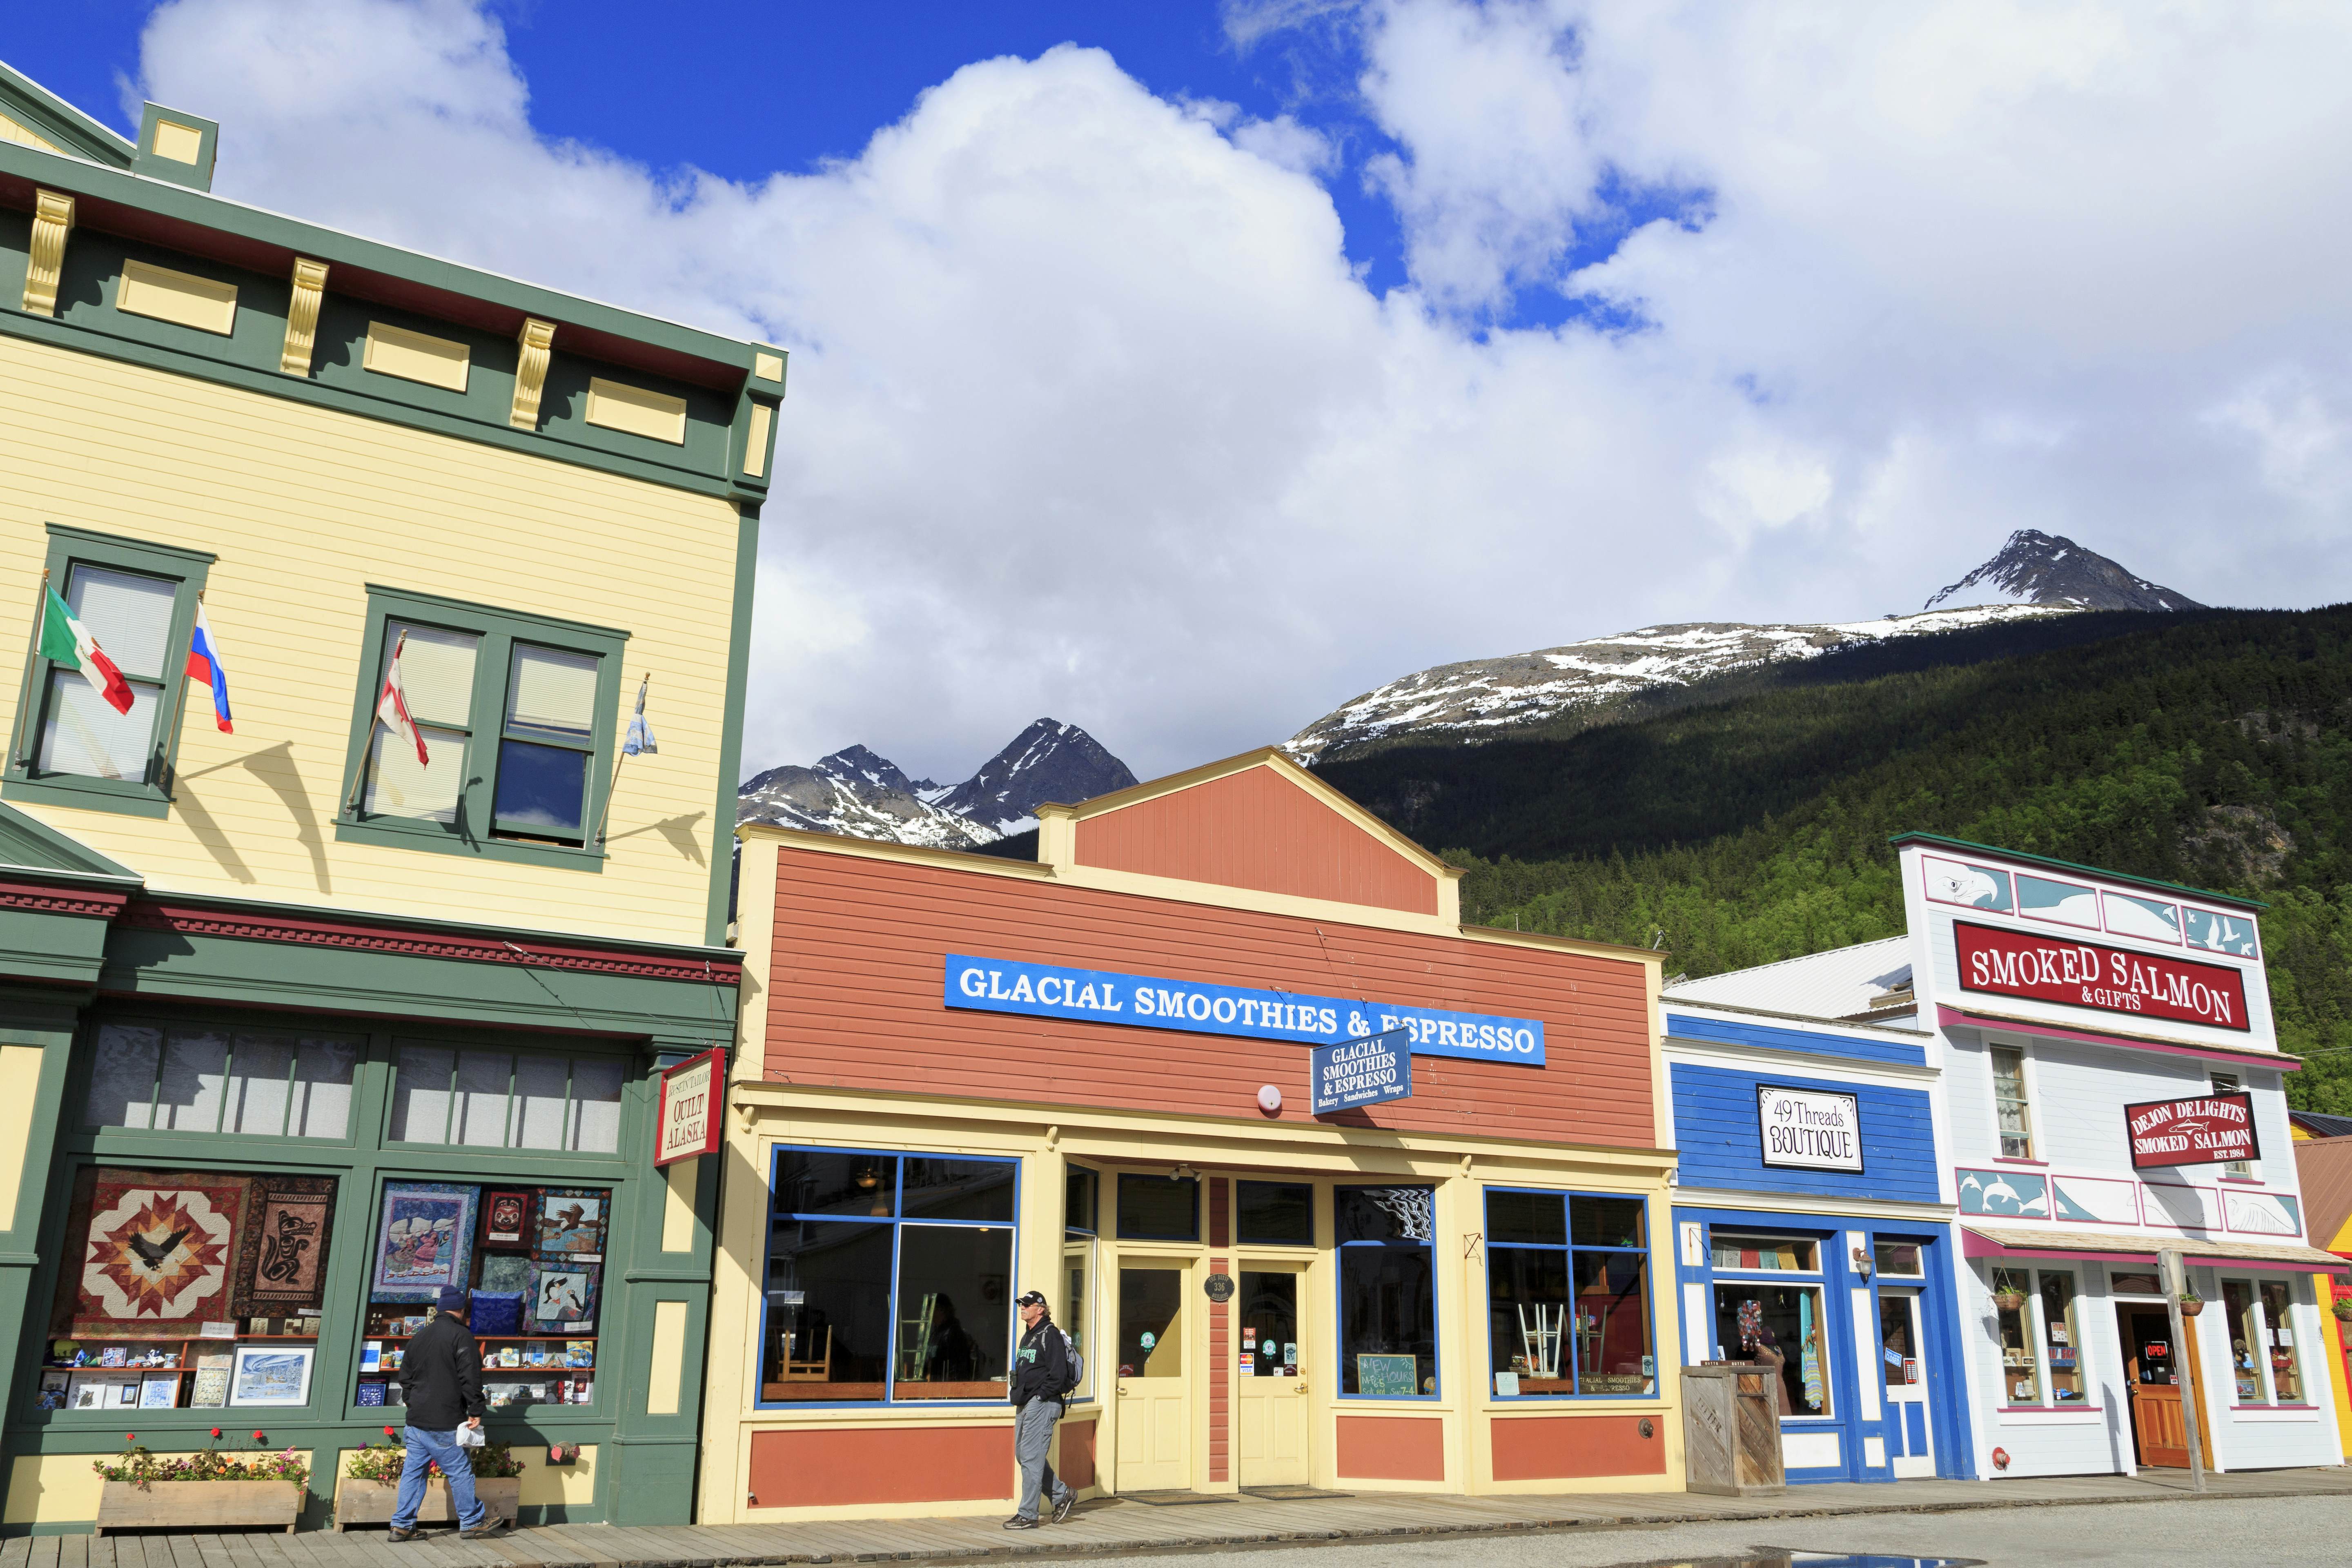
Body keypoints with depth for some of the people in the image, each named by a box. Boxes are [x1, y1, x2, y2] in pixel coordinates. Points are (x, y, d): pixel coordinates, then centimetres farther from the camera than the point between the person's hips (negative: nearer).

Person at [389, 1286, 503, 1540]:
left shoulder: (418, 1337, 13)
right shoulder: (461, 1335, -10)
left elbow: (405, 1378, 22)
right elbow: (470, 1378, -14)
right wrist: (476, 1411, -10)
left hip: (417, 1421, 7)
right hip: (444, 1423, -7)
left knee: (413, 1471, 11)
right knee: (460, 1471, 3)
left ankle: (402, 1526, 11)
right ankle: (472, 1522, 11)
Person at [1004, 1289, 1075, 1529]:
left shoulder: (1050, 1335, -11)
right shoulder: (1027, 1336, 18)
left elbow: (1058, 1374, -18)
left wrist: (1040, 1396, -15)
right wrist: (1020, 1395, 13)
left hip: (1043, 1404, -10)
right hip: (1026, 1405, 10)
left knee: (1031, 1457, -9)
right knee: (1023, 1454, 12)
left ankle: (1027, 1515, -4)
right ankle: (1062, 1495, 23)